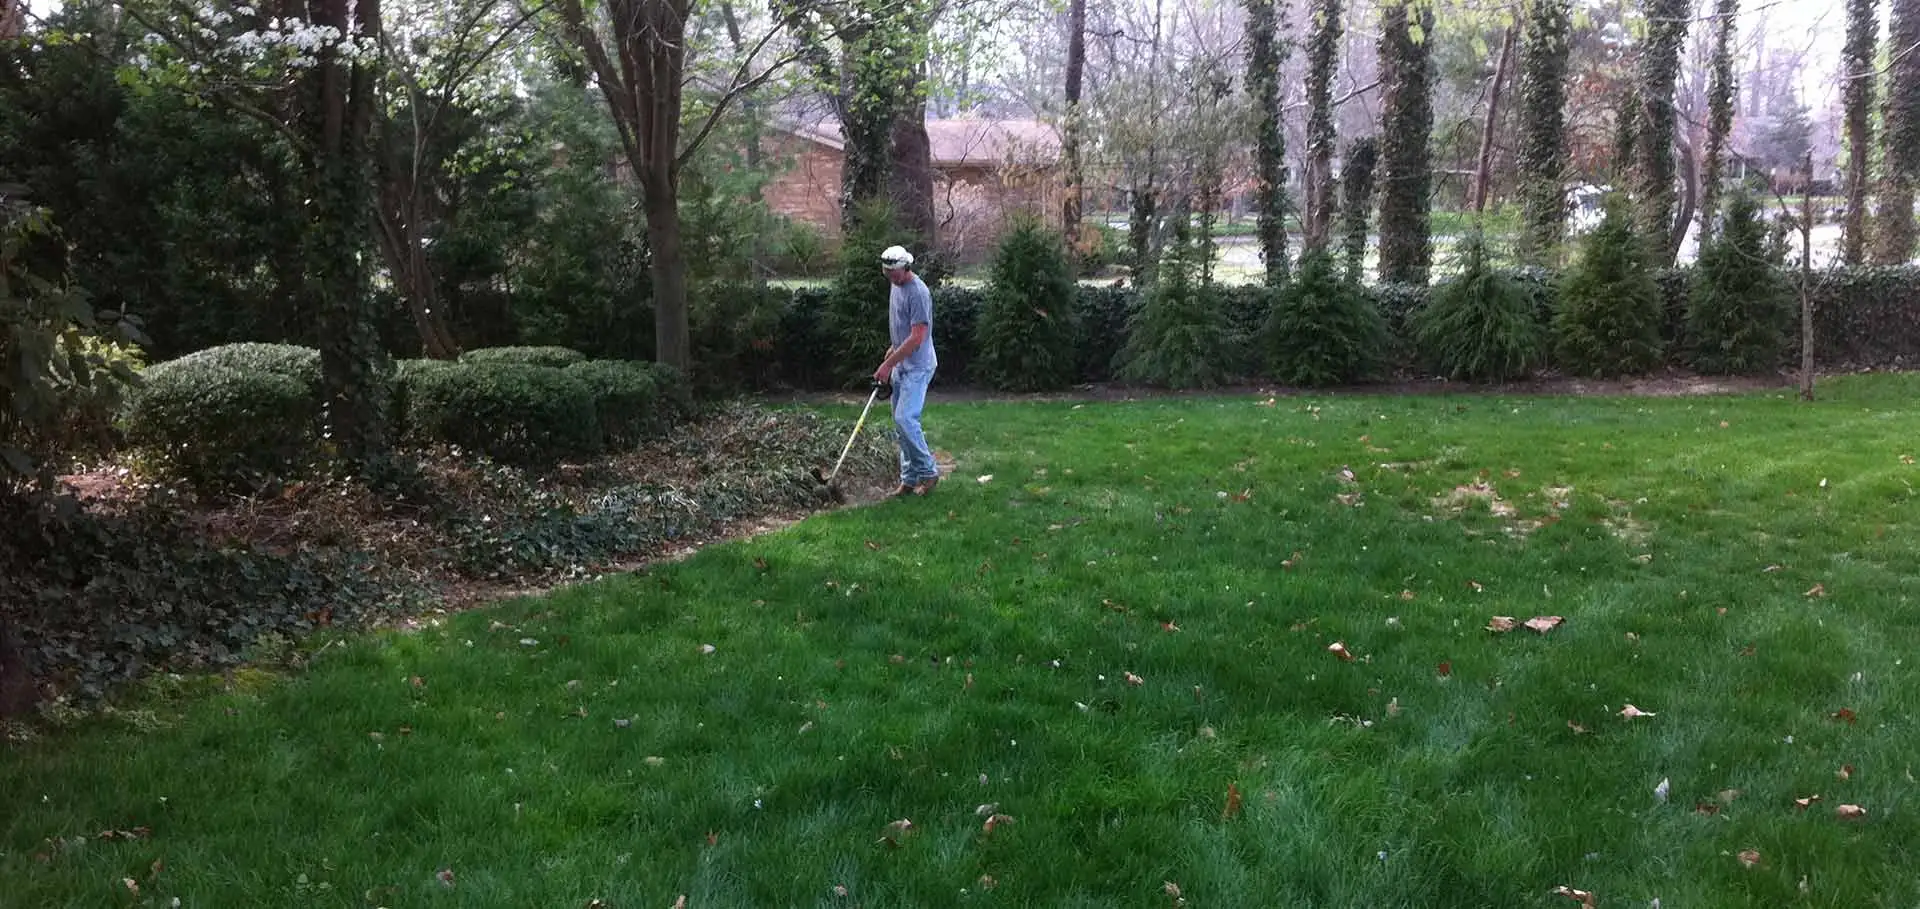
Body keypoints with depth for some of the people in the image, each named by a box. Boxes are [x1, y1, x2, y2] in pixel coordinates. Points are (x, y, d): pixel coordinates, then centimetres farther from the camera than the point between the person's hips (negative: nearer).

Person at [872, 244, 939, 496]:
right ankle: (909, 479, 15)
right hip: (900, 365, 9)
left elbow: (916, 338, -23)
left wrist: (888, 364, -21)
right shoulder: (895, 286, 9)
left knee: (905, 418, -17)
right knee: (902, 421, 9)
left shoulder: (917, 292, -20)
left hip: (917, 367, -9)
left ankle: (928, 472, -4)